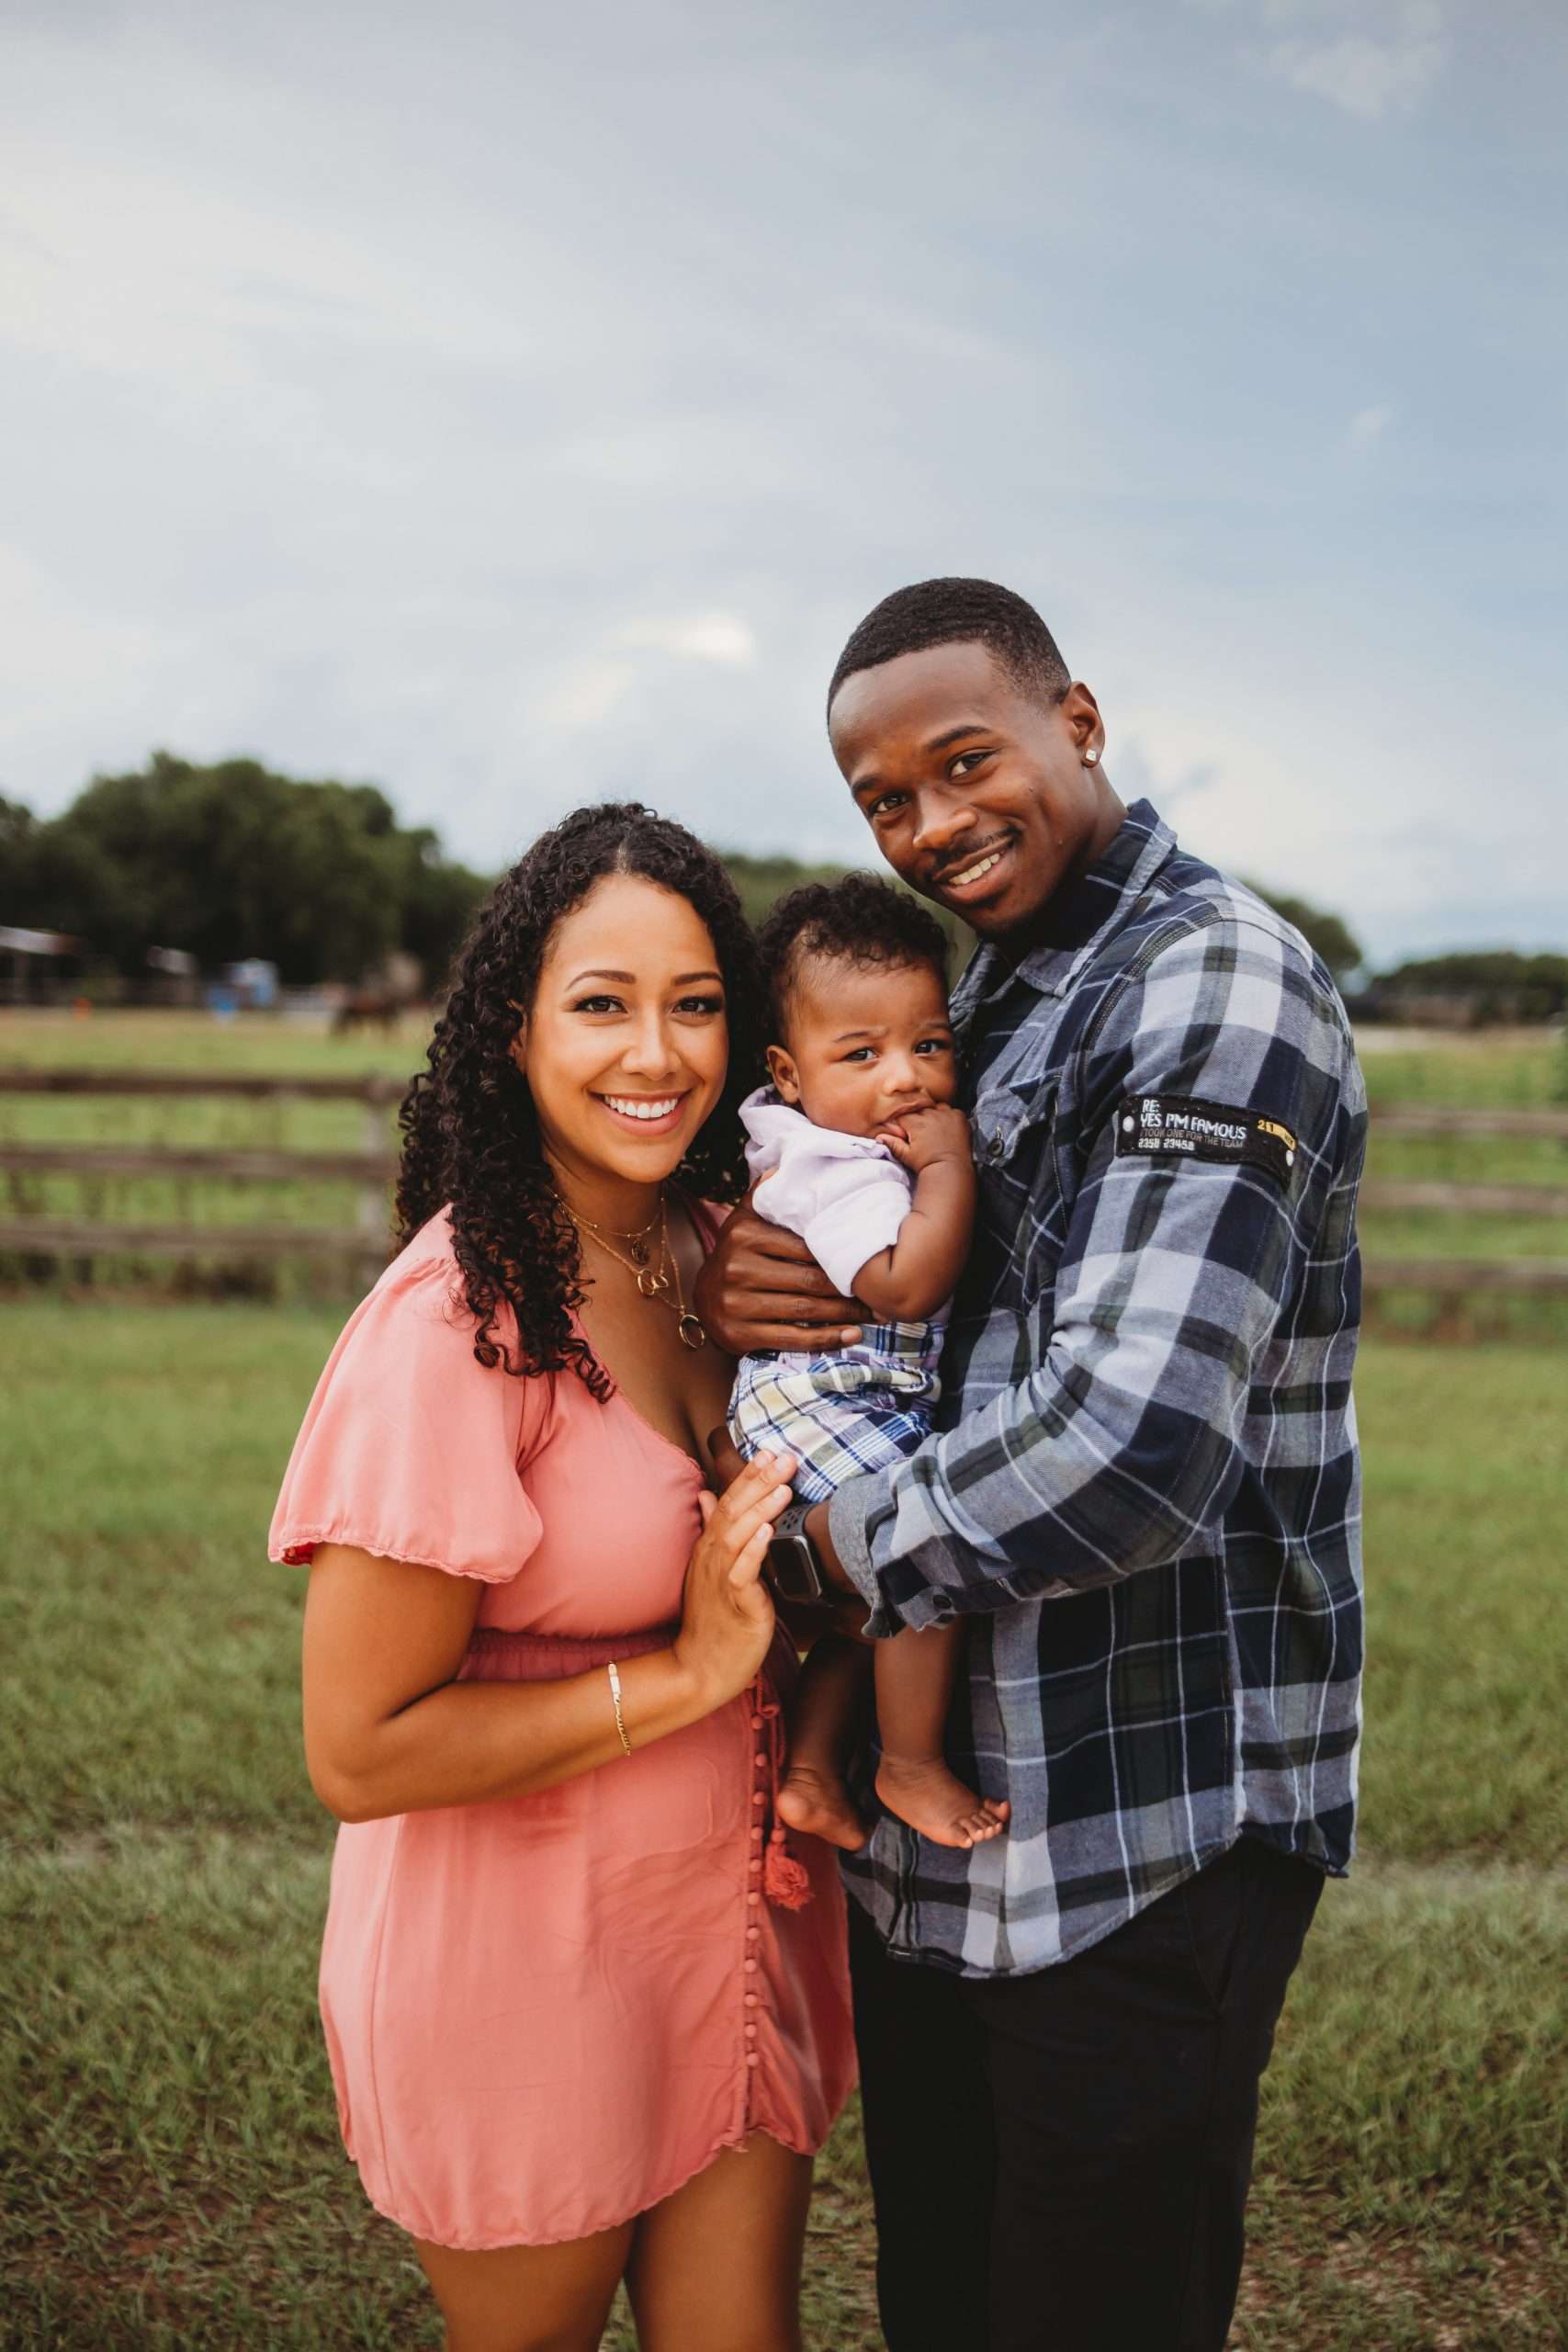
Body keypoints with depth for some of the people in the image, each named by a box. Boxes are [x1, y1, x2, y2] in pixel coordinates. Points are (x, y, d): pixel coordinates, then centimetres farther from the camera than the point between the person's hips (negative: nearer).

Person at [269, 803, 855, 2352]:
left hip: (738, 1919, 6)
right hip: (522, 1956, -6)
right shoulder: (453, 1328, -24)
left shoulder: (710, 1247, -1)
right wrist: (685, 1674, -21)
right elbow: (358, 1752, -21)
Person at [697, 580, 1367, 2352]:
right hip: (928, 1810, 8)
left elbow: (1131, 1446, -29)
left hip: (1144, 1839, -8)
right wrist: (719, 1284, -10)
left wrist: (850, 1544, -14)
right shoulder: (961, 999, 12)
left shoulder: (1219, 983, -17)